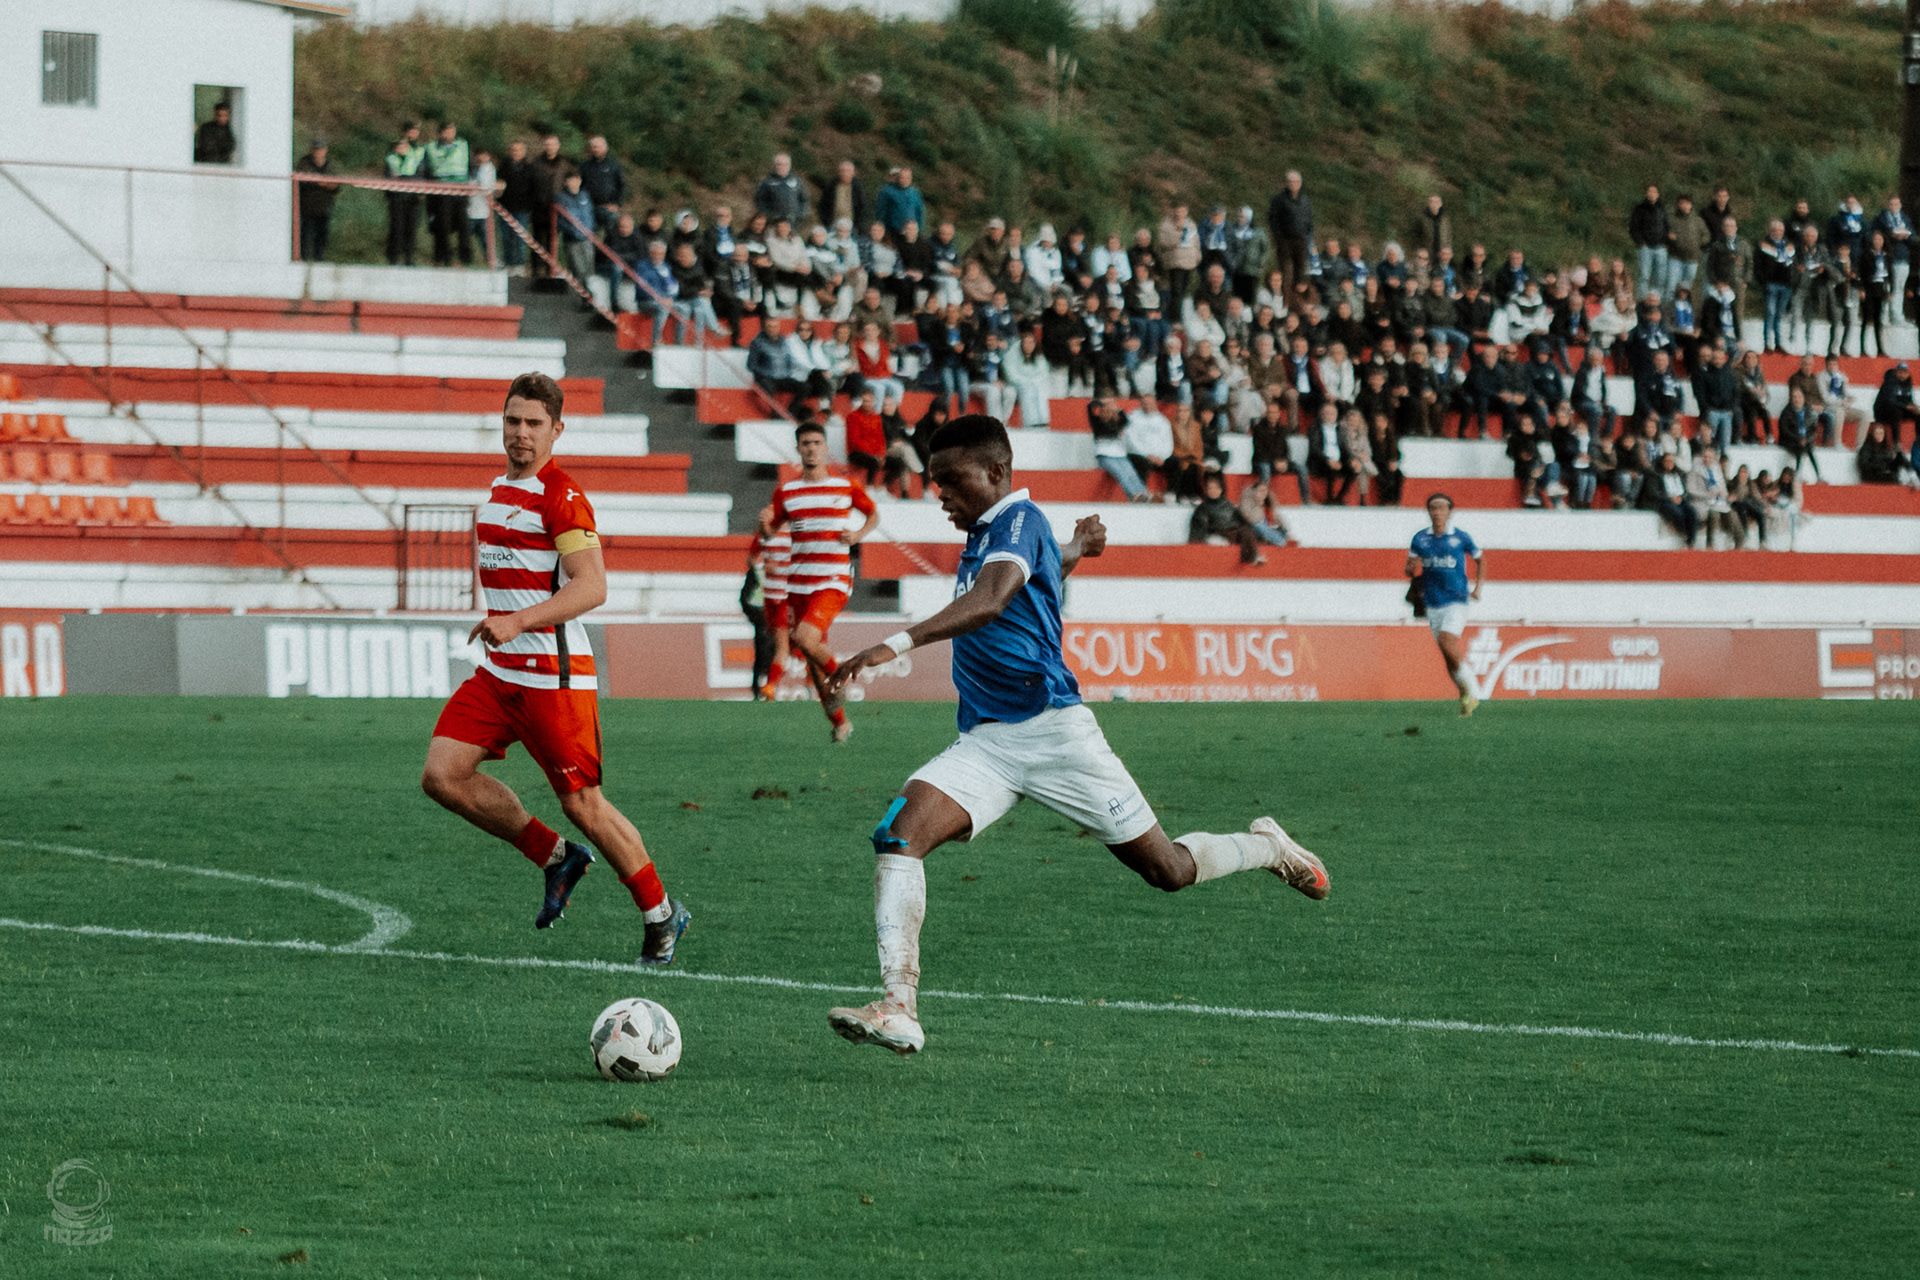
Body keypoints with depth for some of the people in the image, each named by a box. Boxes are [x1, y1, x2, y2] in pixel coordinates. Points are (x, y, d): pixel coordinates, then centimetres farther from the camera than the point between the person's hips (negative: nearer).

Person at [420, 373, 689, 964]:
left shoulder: (560, 498, -14)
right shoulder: (499, 491, 15)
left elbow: (591, 587, -24)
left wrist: (519, 621, -33)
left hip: (554, 674, -8)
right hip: (498, 671, 8)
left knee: (583, 805, -3)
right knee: (442, 775, -5)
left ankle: (661, 915, 15)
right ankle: (557, 858, 11)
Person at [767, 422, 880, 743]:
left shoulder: (846, 487, 2)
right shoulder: (786, 491, 9)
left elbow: (873, 514, 17)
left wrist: (859, 534, -4)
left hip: (834, 581, -4)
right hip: (798, 583, 4)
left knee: (805, 638, -26)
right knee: (813, 657, 6)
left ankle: (838, 677, 4)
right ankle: (840, 722, 19)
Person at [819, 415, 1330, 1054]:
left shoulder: (1019, 520, -13)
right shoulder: (981, 535, 15)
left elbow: (990, 600, -32)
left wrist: (900, 642, -43)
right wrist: (1074, 547, 51)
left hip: (1051, 730, -7)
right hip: (984, 743, 7)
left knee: (1167, 870, 4)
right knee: (899, 831, -21)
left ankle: (1266, 847, 38)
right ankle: (898, 1010, -28)